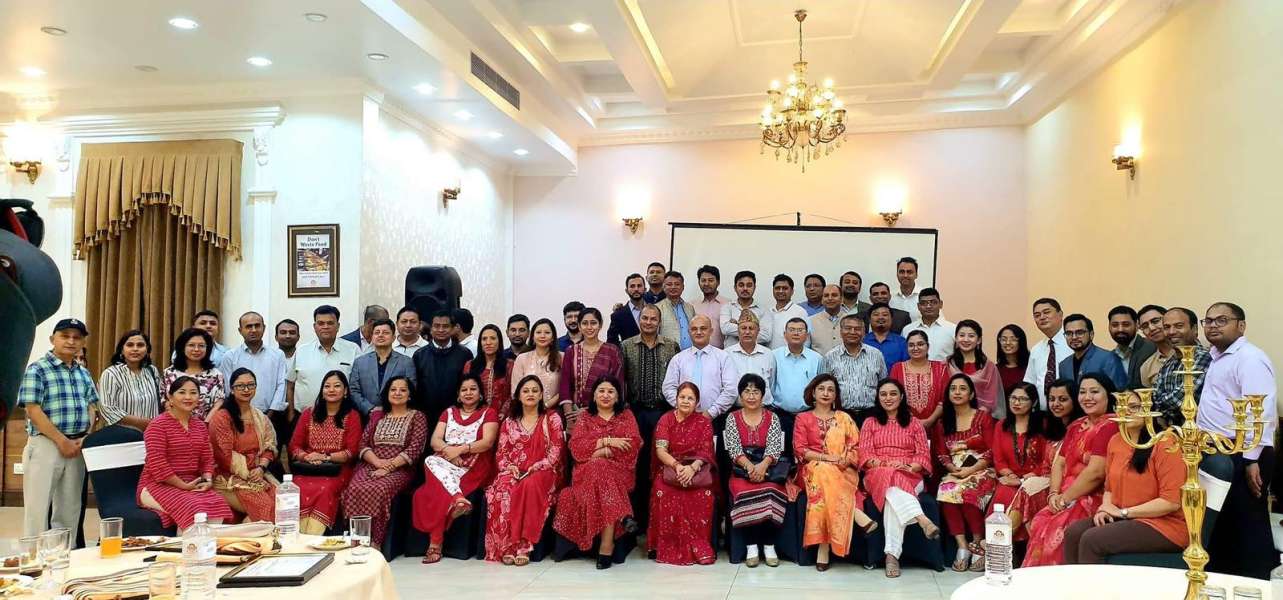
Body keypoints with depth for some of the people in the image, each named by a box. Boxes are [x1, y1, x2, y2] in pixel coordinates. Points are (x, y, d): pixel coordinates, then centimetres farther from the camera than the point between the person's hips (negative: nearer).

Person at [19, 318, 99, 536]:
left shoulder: (83, 373, 13)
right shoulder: (37, 370, -6)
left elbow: (91, 407, 13)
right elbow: (33, 411, -12)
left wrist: (85, 437, -4)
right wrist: (62, 441, -14)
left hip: (77, 446, 6)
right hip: (45, 445, -6)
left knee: (70, 508, 10)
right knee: (38, 508, -3)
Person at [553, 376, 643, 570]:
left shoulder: (626, 415, 16)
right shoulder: (586, 418, 17)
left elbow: (633, 445, -1)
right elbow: (576, 448, 0)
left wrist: (602, 451, -8)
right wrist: (607, 441, -10)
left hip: (619, 470, -1)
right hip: (588, 471, 1)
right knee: (599, 469, -35)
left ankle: (606, 547, -37)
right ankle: (623, 517, -44)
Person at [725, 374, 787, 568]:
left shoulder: (772, 418, 9)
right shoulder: (732, 418, 9)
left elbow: (774, 447, -4)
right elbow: (734, 448, -3)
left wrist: (762, 466, -23)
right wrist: (749, 466, -21)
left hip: (768, 468, 0)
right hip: (741, 469, 0)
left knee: (772, 493, -31)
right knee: (746, 494, -31)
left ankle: (769, 546, -20)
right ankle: (752, 547, -23)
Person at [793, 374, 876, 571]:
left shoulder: (844, 418, 19)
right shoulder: (803, 419, 14)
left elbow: (855, 448, 9)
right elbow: (800, 450, 1)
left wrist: (844, 461, -14)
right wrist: (828, 458, -13)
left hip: (843, 471, 1)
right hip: (813, 469, -1)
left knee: (829, 480, -38)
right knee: (824, 473, -40)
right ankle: (857, 515, -40)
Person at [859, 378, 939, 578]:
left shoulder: (914, 423, 19)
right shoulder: (870, 422, 19)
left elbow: (924, 455, 8)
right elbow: (865, 454, 6)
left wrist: (910, 467, -13)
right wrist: (884, 464, -14)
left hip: (910, 477, 0)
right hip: (877, 474, 0)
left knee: (893, 495, -36)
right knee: (891, 482, -39)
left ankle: (892, 554, -45)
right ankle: (922, 520, -58)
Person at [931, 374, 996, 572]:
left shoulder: (983, 417, 5)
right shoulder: (943, 422, 16)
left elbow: (991, 451, -3)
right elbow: (941, 454, 11)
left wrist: (970, 470, -15)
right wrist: (953, 469, -10)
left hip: (981, 471, -3)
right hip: (954, 473, 3)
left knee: (968, 493, -34)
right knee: (946, 493, -30)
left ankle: (978, 545, -18)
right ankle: (962, 547, -27)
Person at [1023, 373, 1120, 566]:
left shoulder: (1110, 426, -10)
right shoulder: (1076, 426, 19)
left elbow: (1095, 472, -18)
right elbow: (1059, 463, 15)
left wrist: (1065, 498, -11)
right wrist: (1054, 494, -2)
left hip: (1094, 499, -7)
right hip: (1067, 498, 7)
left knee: (1056, 528, -25)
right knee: (1039, 523, -16)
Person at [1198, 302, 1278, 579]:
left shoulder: (1250, 358, -13)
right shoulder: (1216, 356, 16)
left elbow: (1261, 412, -22)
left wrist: (1252, 460, -25)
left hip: (1241, 456, -10)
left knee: (1248, 528, -4)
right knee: (1219, 526, 17)